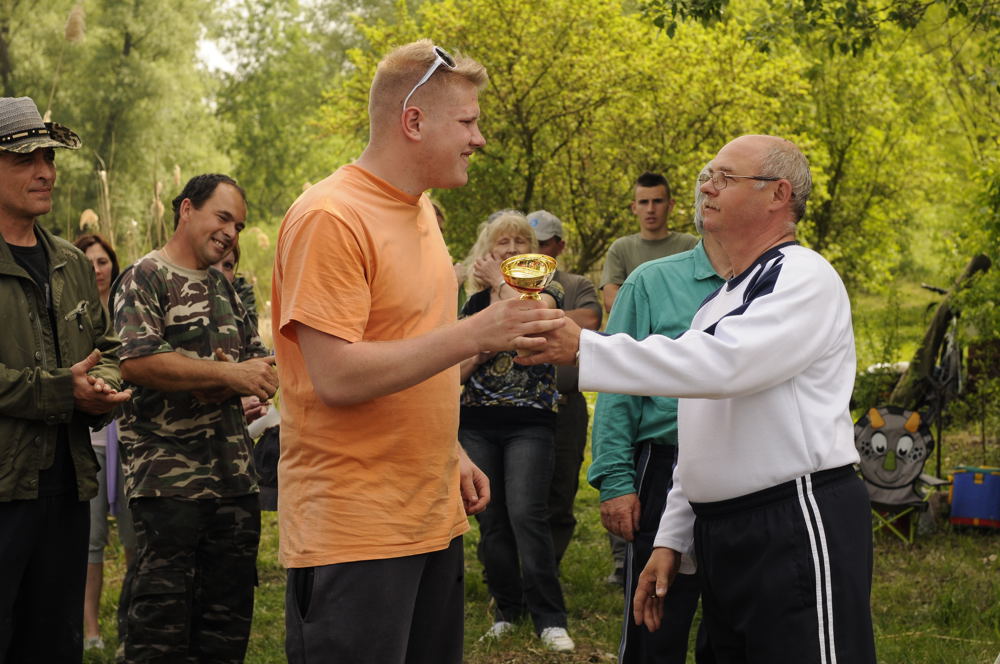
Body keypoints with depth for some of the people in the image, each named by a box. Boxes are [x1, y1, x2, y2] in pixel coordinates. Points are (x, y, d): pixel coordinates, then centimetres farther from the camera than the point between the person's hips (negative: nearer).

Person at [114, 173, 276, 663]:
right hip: (168, 475, -7)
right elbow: (136, 361, -19)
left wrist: (239, 382, -7)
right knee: (163, 615, -5)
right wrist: (227, 373, -16)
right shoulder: (145, 278, -4)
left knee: (229, 618, 10)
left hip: (234, 473, 7)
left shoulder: (225, 289, 19)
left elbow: (260, 366, 17)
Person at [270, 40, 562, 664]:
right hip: (354, 534, -9)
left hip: (433, 516, 9)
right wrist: (474, 333, -22)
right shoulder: (331, 219, -15)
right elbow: (338, 377, -22)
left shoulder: (419, 211, 13)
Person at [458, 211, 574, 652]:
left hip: (530, 422, -4)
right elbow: (457, 372, 11)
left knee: (526, 514, -16)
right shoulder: (474, 304, 12)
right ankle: (508, 609, 17)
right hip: (477, 424, 4)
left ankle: (549, 618, -11)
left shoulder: (546, 289, 3)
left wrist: (501, 282, -8)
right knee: (490, 520, 3)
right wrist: (478, 351, -8)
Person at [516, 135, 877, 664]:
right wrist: (671, 539, 18)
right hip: (719, 535, 9)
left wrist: (583, 349, -25)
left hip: (797, 530, -9)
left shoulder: (804, 277, -9)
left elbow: (723, 363, -25)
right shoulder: (720, 300, 20)